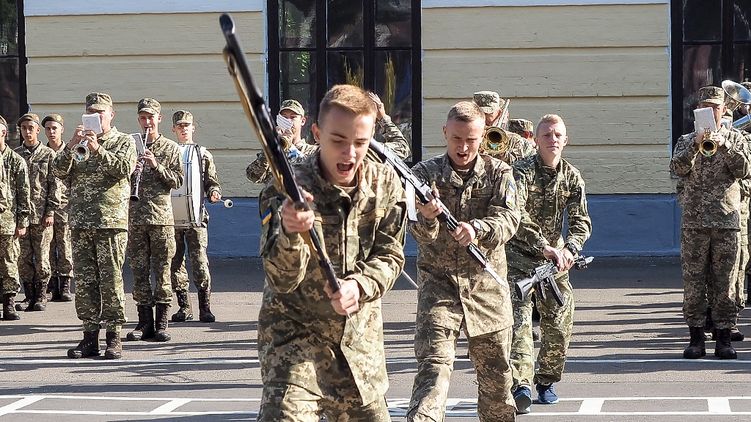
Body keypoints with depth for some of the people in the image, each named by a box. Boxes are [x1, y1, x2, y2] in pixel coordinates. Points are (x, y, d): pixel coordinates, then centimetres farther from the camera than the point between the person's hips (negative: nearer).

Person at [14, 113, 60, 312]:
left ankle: (41, 297, 9)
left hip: (41, 214, -2)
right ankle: (30, 297, 9)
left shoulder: (48, 154, 4)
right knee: (23, 259, 2)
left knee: (42, 258, 0)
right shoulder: (15, 155, 9)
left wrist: (50, 211, -7)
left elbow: (54, 185, 1)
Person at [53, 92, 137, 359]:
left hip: (111, 222, -4)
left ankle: (114, 338, -1)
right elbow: (59, 172, 5)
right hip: (80, 223, 4)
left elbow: (124, 168, -12)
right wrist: (71, 146, -10)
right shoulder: (79, 144, 17)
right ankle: (90, 336, 8)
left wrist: (98, 150, -20)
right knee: (84, 281, 3)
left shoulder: (123, 142, 6)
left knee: (111, 280, -5)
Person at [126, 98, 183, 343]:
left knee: (162, 269, -2)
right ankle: (144, 322, 8)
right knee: (139, 270, 2)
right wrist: (132, 171, -9)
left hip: (161, 215, -2)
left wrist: (156, 165, -12)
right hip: (135, 216, 2)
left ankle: (161, 323, 1)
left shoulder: (170, 148, 6)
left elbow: (177, 181, 0)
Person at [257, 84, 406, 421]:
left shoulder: (385, 182, -5)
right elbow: (282, 279, -27)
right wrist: (291, 234, -49)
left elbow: (390, 255, 0)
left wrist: (359, 286, -22)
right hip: (295, 331, -5)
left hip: (360, 334, 5)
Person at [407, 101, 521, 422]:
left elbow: (508, 219, -12)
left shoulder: (498, 173, 3)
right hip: (439, 283, -2)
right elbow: (421, 234, -10)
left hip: (487, 284, 2)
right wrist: (427, 217, -34)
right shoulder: (426, 173, -1)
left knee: (496, 371, 12)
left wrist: (476, 229, -32)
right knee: (433, 364, -17)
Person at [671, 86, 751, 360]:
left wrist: (724, 145, -16)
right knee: (694, 282, 0)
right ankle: (696, 338, 5)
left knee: (725, 283, 1)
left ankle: (724, 339, 7)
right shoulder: (687, 141, 10)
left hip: (728, 221, 0)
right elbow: (678, 168, -8)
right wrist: (696, 145, -22)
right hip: (693, 222, 0)